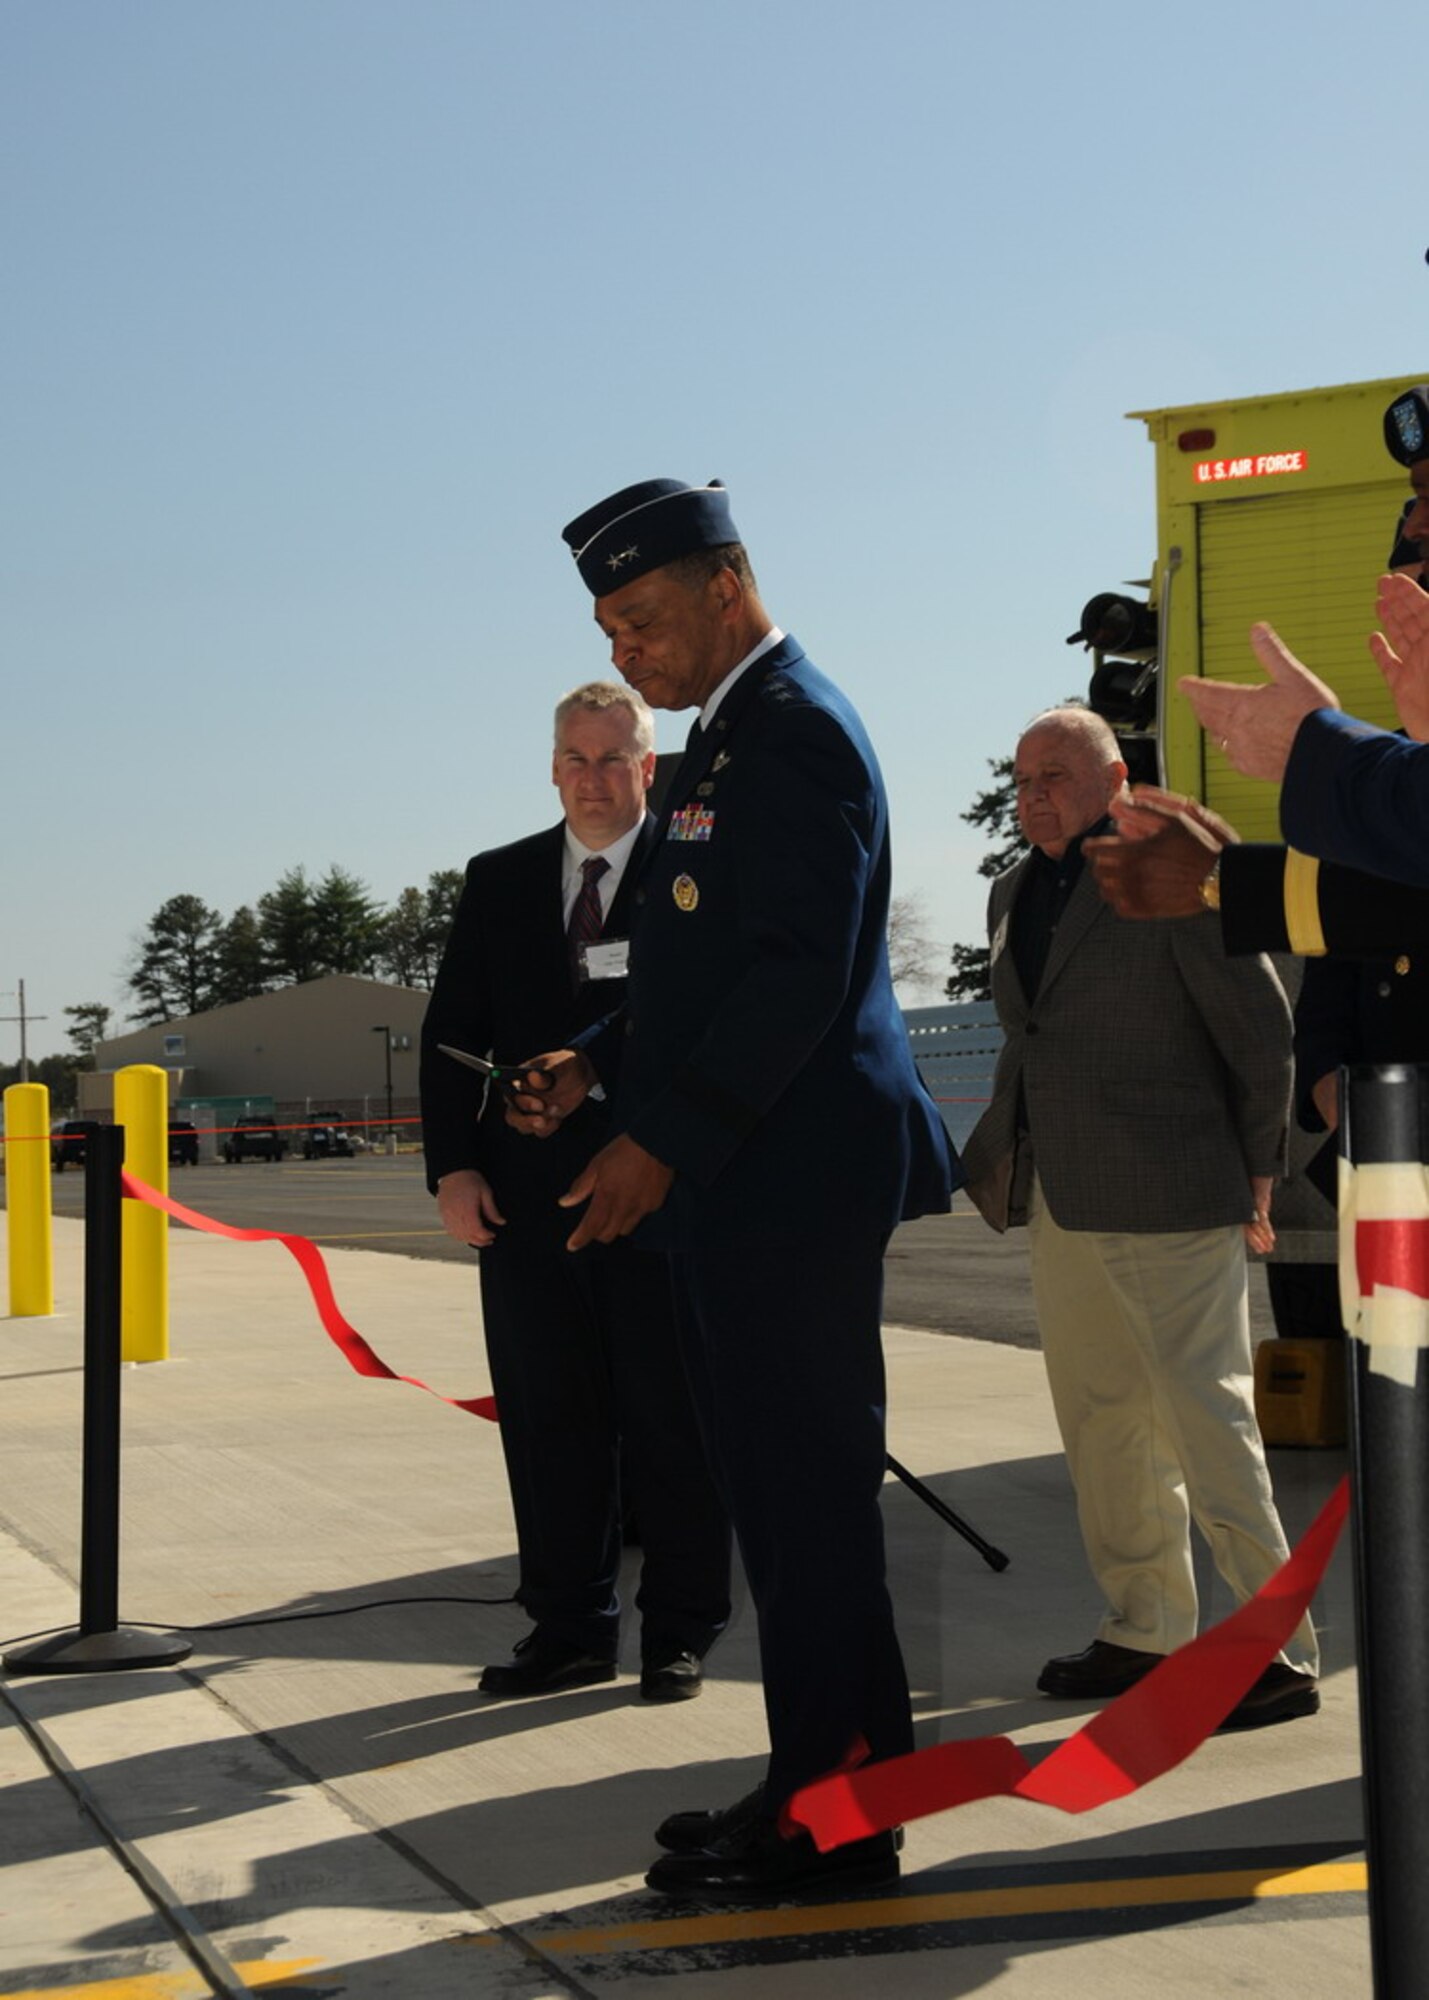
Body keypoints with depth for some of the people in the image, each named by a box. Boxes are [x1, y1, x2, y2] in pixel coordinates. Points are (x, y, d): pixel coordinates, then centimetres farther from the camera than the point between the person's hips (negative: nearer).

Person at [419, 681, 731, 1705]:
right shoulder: (498, 882, 12)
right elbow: (451, 1033, 11)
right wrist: (453, 1166, 0)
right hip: (527, 1192, 4)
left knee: (669, 1418, 4)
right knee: (547, 1419, 10)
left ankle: (681, 1630, 15)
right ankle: (569, 1627, 21)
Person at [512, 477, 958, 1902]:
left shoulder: (794, 728, -13)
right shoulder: (733, 731, 19)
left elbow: (801, 970, -21)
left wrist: (665, 1141, -20)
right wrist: (598, 1062, 12)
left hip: (789, 1182, -10)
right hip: (739, 1191, 10)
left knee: (804, 1494, -3)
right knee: (785, 1491, 13)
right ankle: (834, 1778, 23)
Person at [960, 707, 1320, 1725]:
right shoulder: (1015, 892, 14)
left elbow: (1264, 1033, -6)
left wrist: (1256, 1175, -1)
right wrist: (1009, 1159, 15)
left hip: (1168, 1202, -8)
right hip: (1061, 1208, 8)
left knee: (1205, 1422, -7)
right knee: (1101, 1424, 12)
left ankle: (1281, 1652, 1)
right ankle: (1144, 1633, 24)